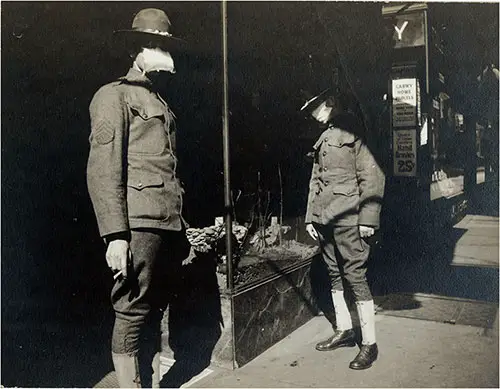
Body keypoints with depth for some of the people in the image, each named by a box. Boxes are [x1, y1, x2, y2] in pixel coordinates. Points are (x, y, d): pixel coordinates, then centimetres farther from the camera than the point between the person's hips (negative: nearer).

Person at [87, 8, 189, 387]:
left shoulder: (161, 103, 22)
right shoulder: (114, 96, -2)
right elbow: (102, 171, -11)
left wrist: (180, 226, 16)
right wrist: (115, 235, -19)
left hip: (166, 224, 8)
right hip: (137, 225, -8)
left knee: (153, 313, 14)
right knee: (132, 315, -3)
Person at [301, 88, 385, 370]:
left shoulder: (354, 130, -5)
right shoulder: (324, 138, 18)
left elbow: (373, 176, -11)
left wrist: (368, 219, -16)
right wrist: (311, 217, 13)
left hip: (347, 217, -8)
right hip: (324, 217, 8)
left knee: (355, 277, -5)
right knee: (335, 275, 14)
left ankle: (369, 343, 5)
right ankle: (345, 331, 27)